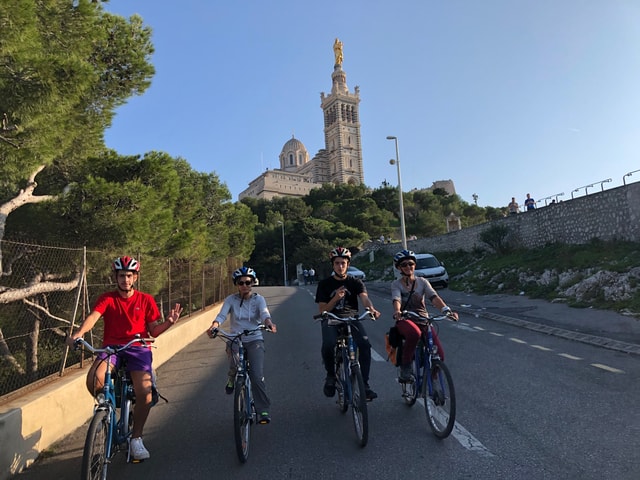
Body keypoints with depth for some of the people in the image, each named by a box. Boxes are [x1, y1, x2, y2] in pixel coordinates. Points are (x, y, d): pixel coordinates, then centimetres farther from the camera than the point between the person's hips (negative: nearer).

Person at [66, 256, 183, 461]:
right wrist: (79, 333, -35)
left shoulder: (146, 300, 7)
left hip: (138, 349, 0)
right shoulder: (107, 298, 6)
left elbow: (153, 331, 5)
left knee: (145, 392, -22)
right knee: (94, 379, -30)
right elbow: (93, 316, -15)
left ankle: (136, 438, 4)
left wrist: (168, 323, -15)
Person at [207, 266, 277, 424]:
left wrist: (269, 323, -42)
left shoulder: (258, 299, -1)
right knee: (235, 367, -28)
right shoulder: (231, 299, 0)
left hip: (254, 340, 0)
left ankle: (263, 410, 4)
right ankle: (232, 377, 9)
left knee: (257, 376, -13)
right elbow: (221, 315, -15)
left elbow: (264, 313, -19)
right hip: (235, 340, 1)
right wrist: (214, 326, -37)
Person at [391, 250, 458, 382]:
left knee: (439, 354, -16)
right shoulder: (396, 284, 0)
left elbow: (434, 297, -12)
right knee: (415, 333, -40)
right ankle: (405, 369, -21)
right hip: (405, 321, -3)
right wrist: (397, 311, -43)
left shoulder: (422, 281, 5)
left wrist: (446, 309, -32)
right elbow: (396, 299, -20)